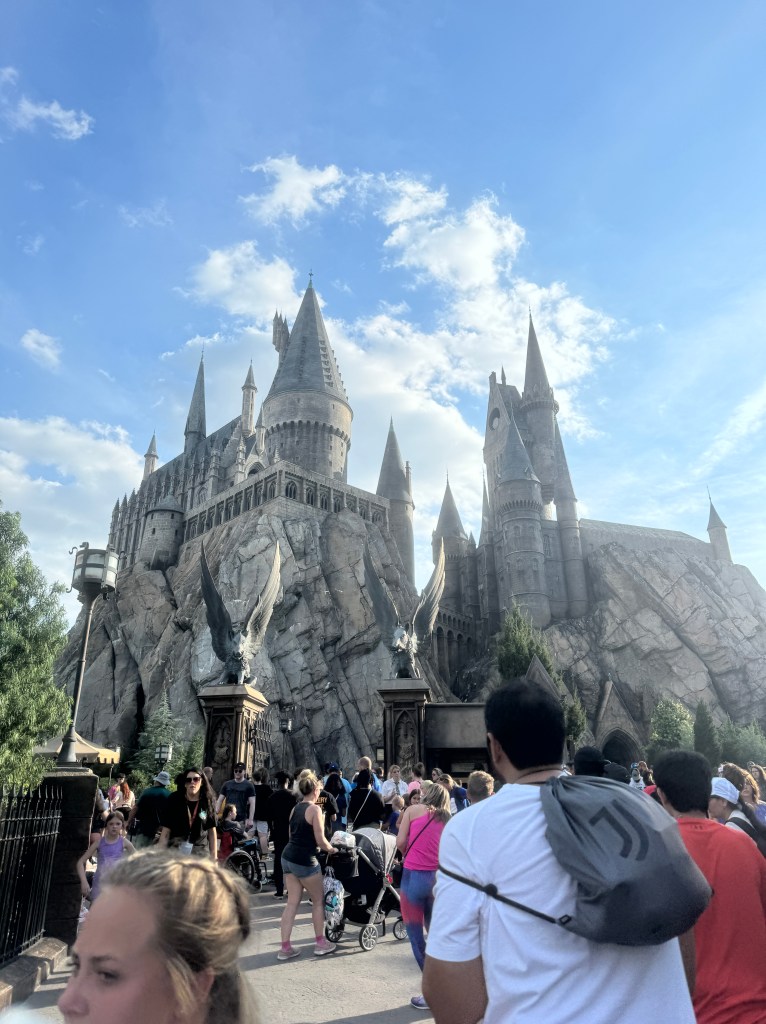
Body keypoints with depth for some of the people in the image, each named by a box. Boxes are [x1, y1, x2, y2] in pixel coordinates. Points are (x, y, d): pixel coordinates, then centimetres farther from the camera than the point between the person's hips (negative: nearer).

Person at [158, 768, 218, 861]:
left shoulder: (207, 802, 2)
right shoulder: (174, 800, -3)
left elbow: (212, 831, 7)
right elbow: (166, 831, -1)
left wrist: (214, 856, 5)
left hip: (200, 852, 1)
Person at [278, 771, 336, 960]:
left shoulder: (295, 809, 10)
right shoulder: (314, 809, -13)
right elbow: (320, 840, -15)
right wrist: (331, 849, 4)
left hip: (288, 857, 7)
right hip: (304, 861, -7)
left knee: (292, 902, 12)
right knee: (319, 901, 12)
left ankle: (285, 947, 13)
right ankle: (320, 943, 22)